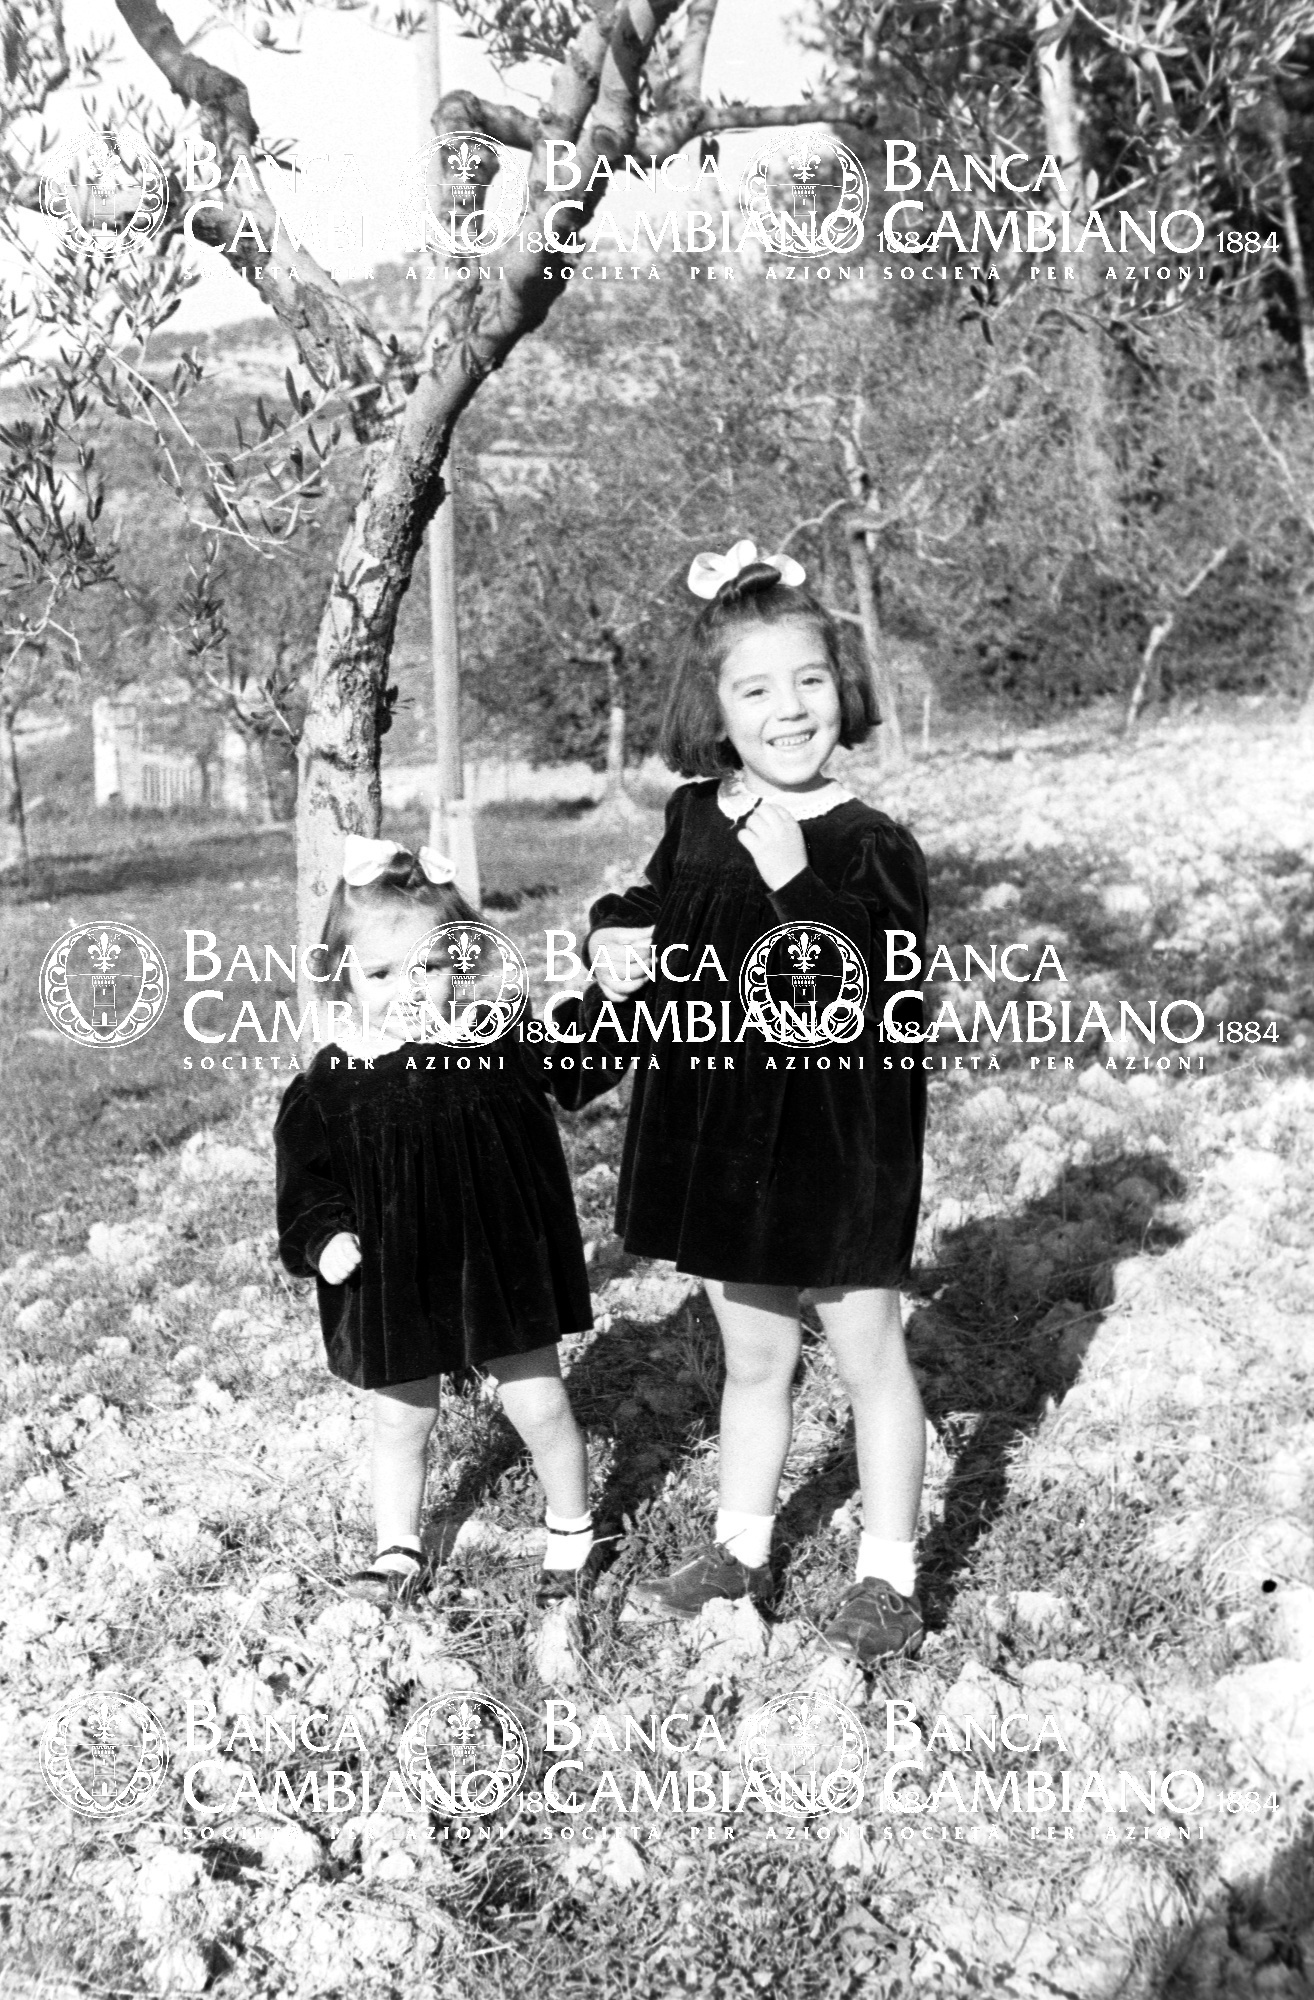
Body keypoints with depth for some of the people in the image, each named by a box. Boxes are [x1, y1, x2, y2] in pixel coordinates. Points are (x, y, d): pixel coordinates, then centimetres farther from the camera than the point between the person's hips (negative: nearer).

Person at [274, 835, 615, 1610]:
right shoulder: (333, 1081, -8)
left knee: (540, 1404, 10)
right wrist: (323, 1237, -16)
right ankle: (399, 1551, 37)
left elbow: (577, 1071, -1)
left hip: (500, 1263, -1)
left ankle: (572, 1530, 33)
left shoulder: (498, 1037, -7)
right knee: (401, 1423, 16)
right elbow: (309, 1176, -2)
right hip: (395, 1282, 1)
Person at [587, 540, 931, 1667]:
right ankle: (742, 1551, 36)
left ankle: (890, 1581, 24)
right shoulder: (694, 820, 2)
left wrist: (796, 886, -30)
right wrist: (622, 950, -3)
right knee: (753, 1358, 19)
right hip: (720, 1126, 5)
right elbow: (656, 918, 19)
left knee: (868, 1353, 9)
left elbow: (878, 1007, -24)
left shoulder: (870, 848, -14)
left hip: (840, 1138, -5)